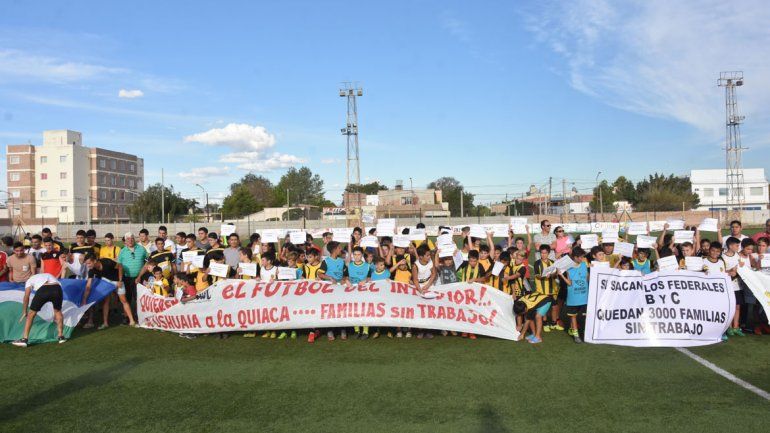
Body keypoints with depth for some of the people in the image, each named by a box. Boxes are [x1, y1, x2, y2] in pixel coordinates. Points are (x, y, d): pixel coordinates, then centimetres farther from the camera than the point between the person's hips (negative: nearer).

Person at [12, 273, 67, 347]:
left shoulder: (30, 279, 34)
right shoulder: (50, 275, 44)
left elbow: (26, 297, 20)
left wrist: (24, 312, 32)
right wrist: (55, 314, 51)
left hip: (43, 290, -3)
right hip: (57, 288, 3)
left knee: (31, 314, 17)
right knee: (58, 311, 27)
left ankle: (24, 339, 16)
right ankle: (61, 337, 27)